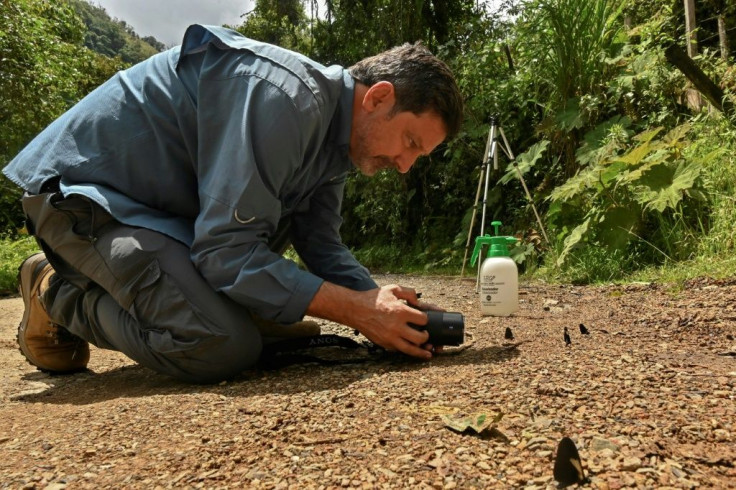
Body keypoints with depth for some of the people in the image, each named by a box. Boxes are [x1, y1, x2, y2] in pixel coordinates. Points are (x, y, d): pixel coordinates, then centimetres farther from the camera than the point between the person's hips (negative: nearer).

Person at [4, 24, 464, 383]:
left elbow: (323, 245, 5)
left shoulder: (335, 135, 4)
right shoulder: (283, 97, -26)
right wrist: (357, 309, -27)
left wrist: (382, 303, -11)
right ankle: (60, 294, -1)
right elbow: (227, 251, -30)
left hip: (165, 201, 9)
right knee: (228, 348, -23)